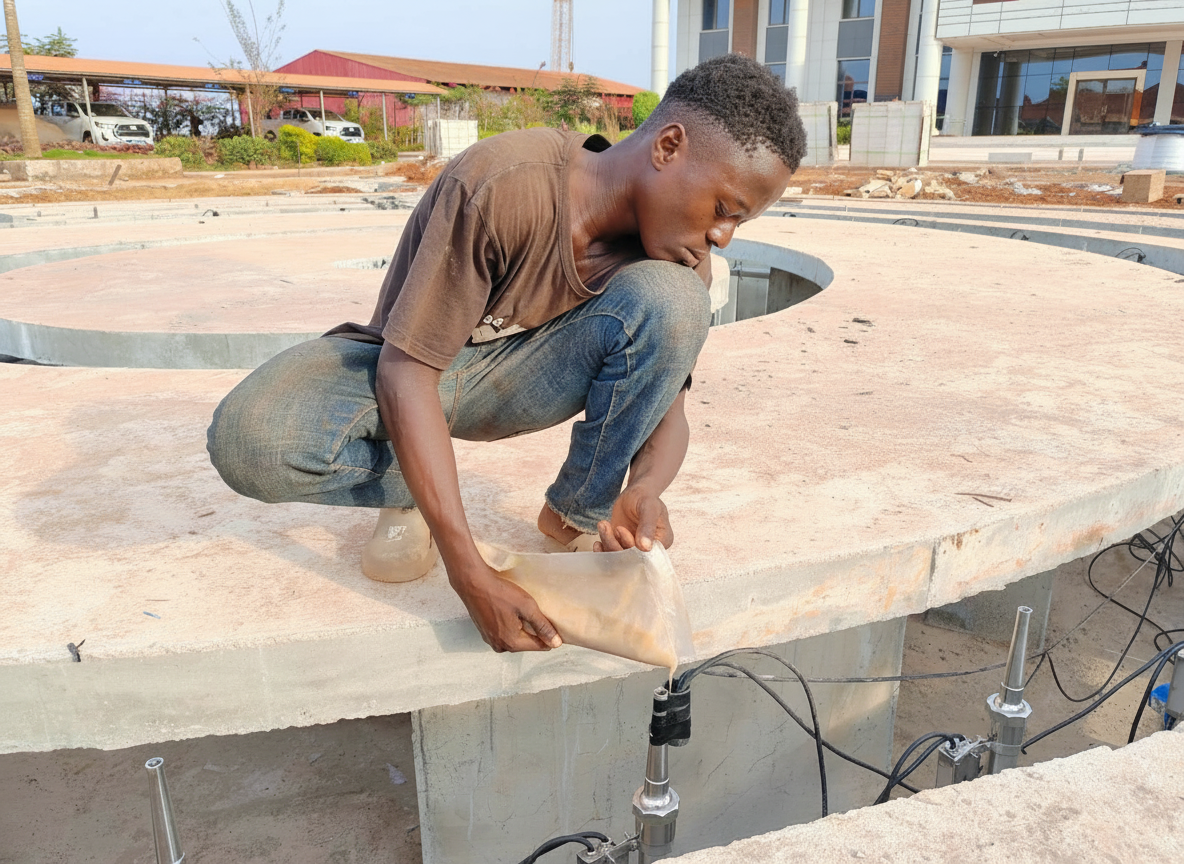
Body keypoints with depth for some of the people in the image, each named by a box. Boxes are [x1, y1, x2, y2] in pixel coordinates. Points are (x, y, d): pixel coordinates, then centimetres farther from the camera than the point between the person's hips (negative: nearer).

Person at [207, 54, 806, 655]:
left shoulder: (681, 253, -13)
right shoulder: (505, 185, -31)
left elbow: (665, 400, -7)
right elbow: (405, 371, -31)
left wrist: (646, 488, -32)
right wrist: (471, 576, -37)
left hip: (518, 375, 4)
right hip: (405, 372, -3)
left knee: (670, 297, -25)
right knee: (248, 441, -34)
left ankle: (577, 514, -7)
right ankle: (412, 491, -2)